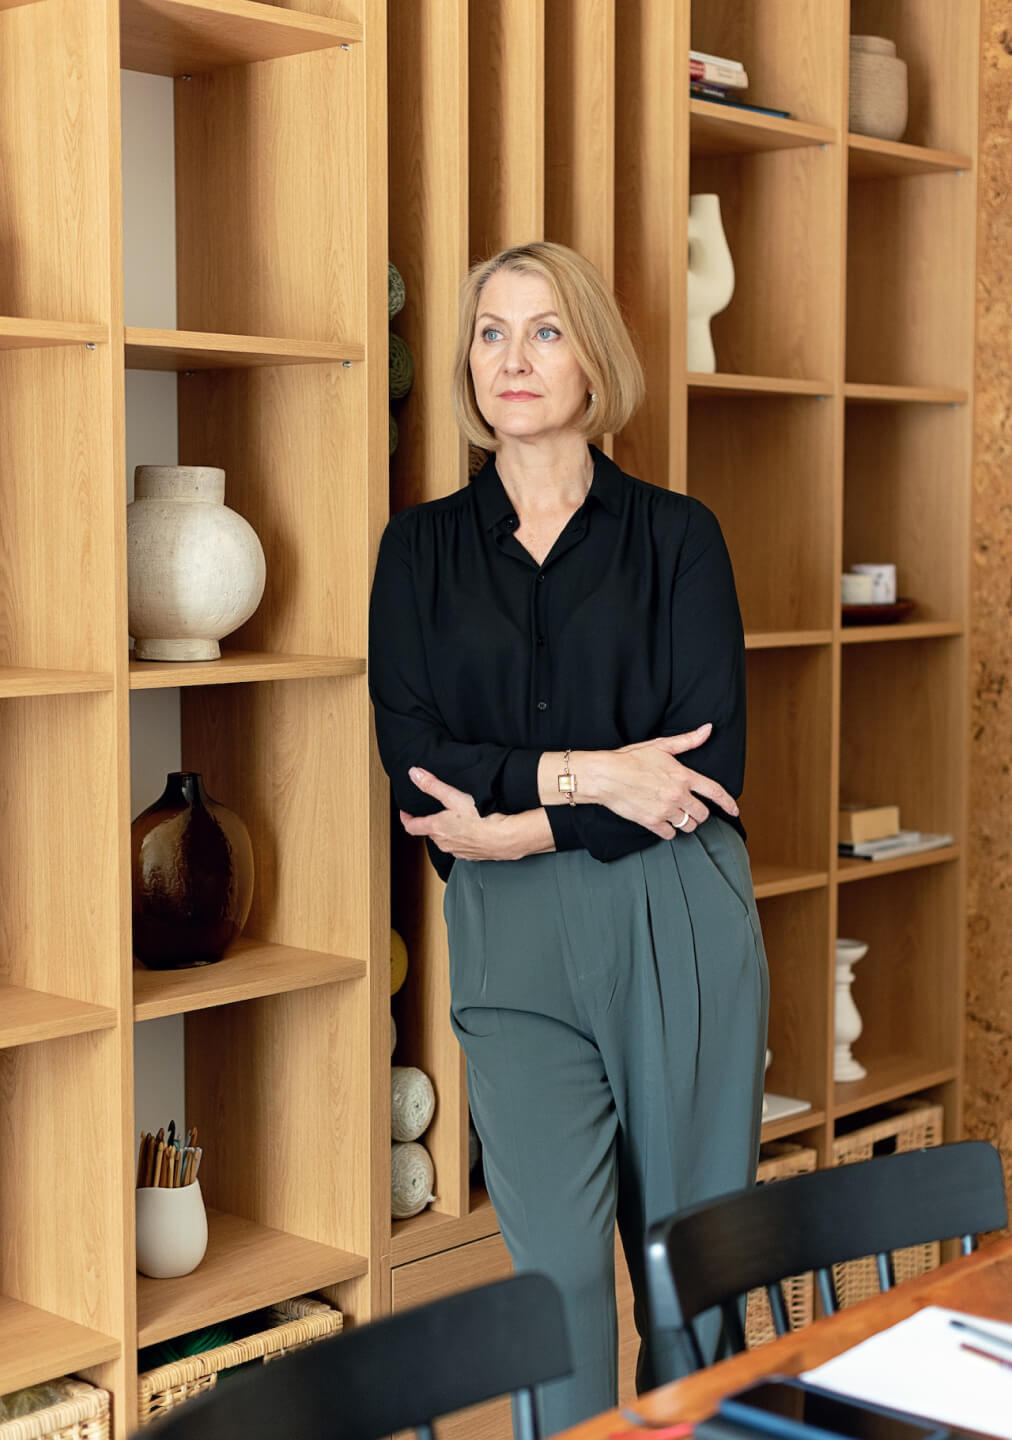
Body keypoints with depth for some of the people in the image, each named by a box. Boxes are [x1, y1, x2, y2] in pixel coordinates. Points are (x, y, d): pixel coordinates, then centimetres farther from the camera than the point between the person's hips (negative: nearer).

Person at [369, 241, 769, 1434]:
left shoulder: (676, 534, 5)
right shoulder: (421, 546, 9)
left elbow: (711, 769, -4)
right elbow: (411, 754, -1)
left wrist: (527, 826, -10)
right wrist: (579, 771, -13)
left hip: (681, 924, 0)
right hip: (512, 940, 1)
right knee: (561, 1264, -6)